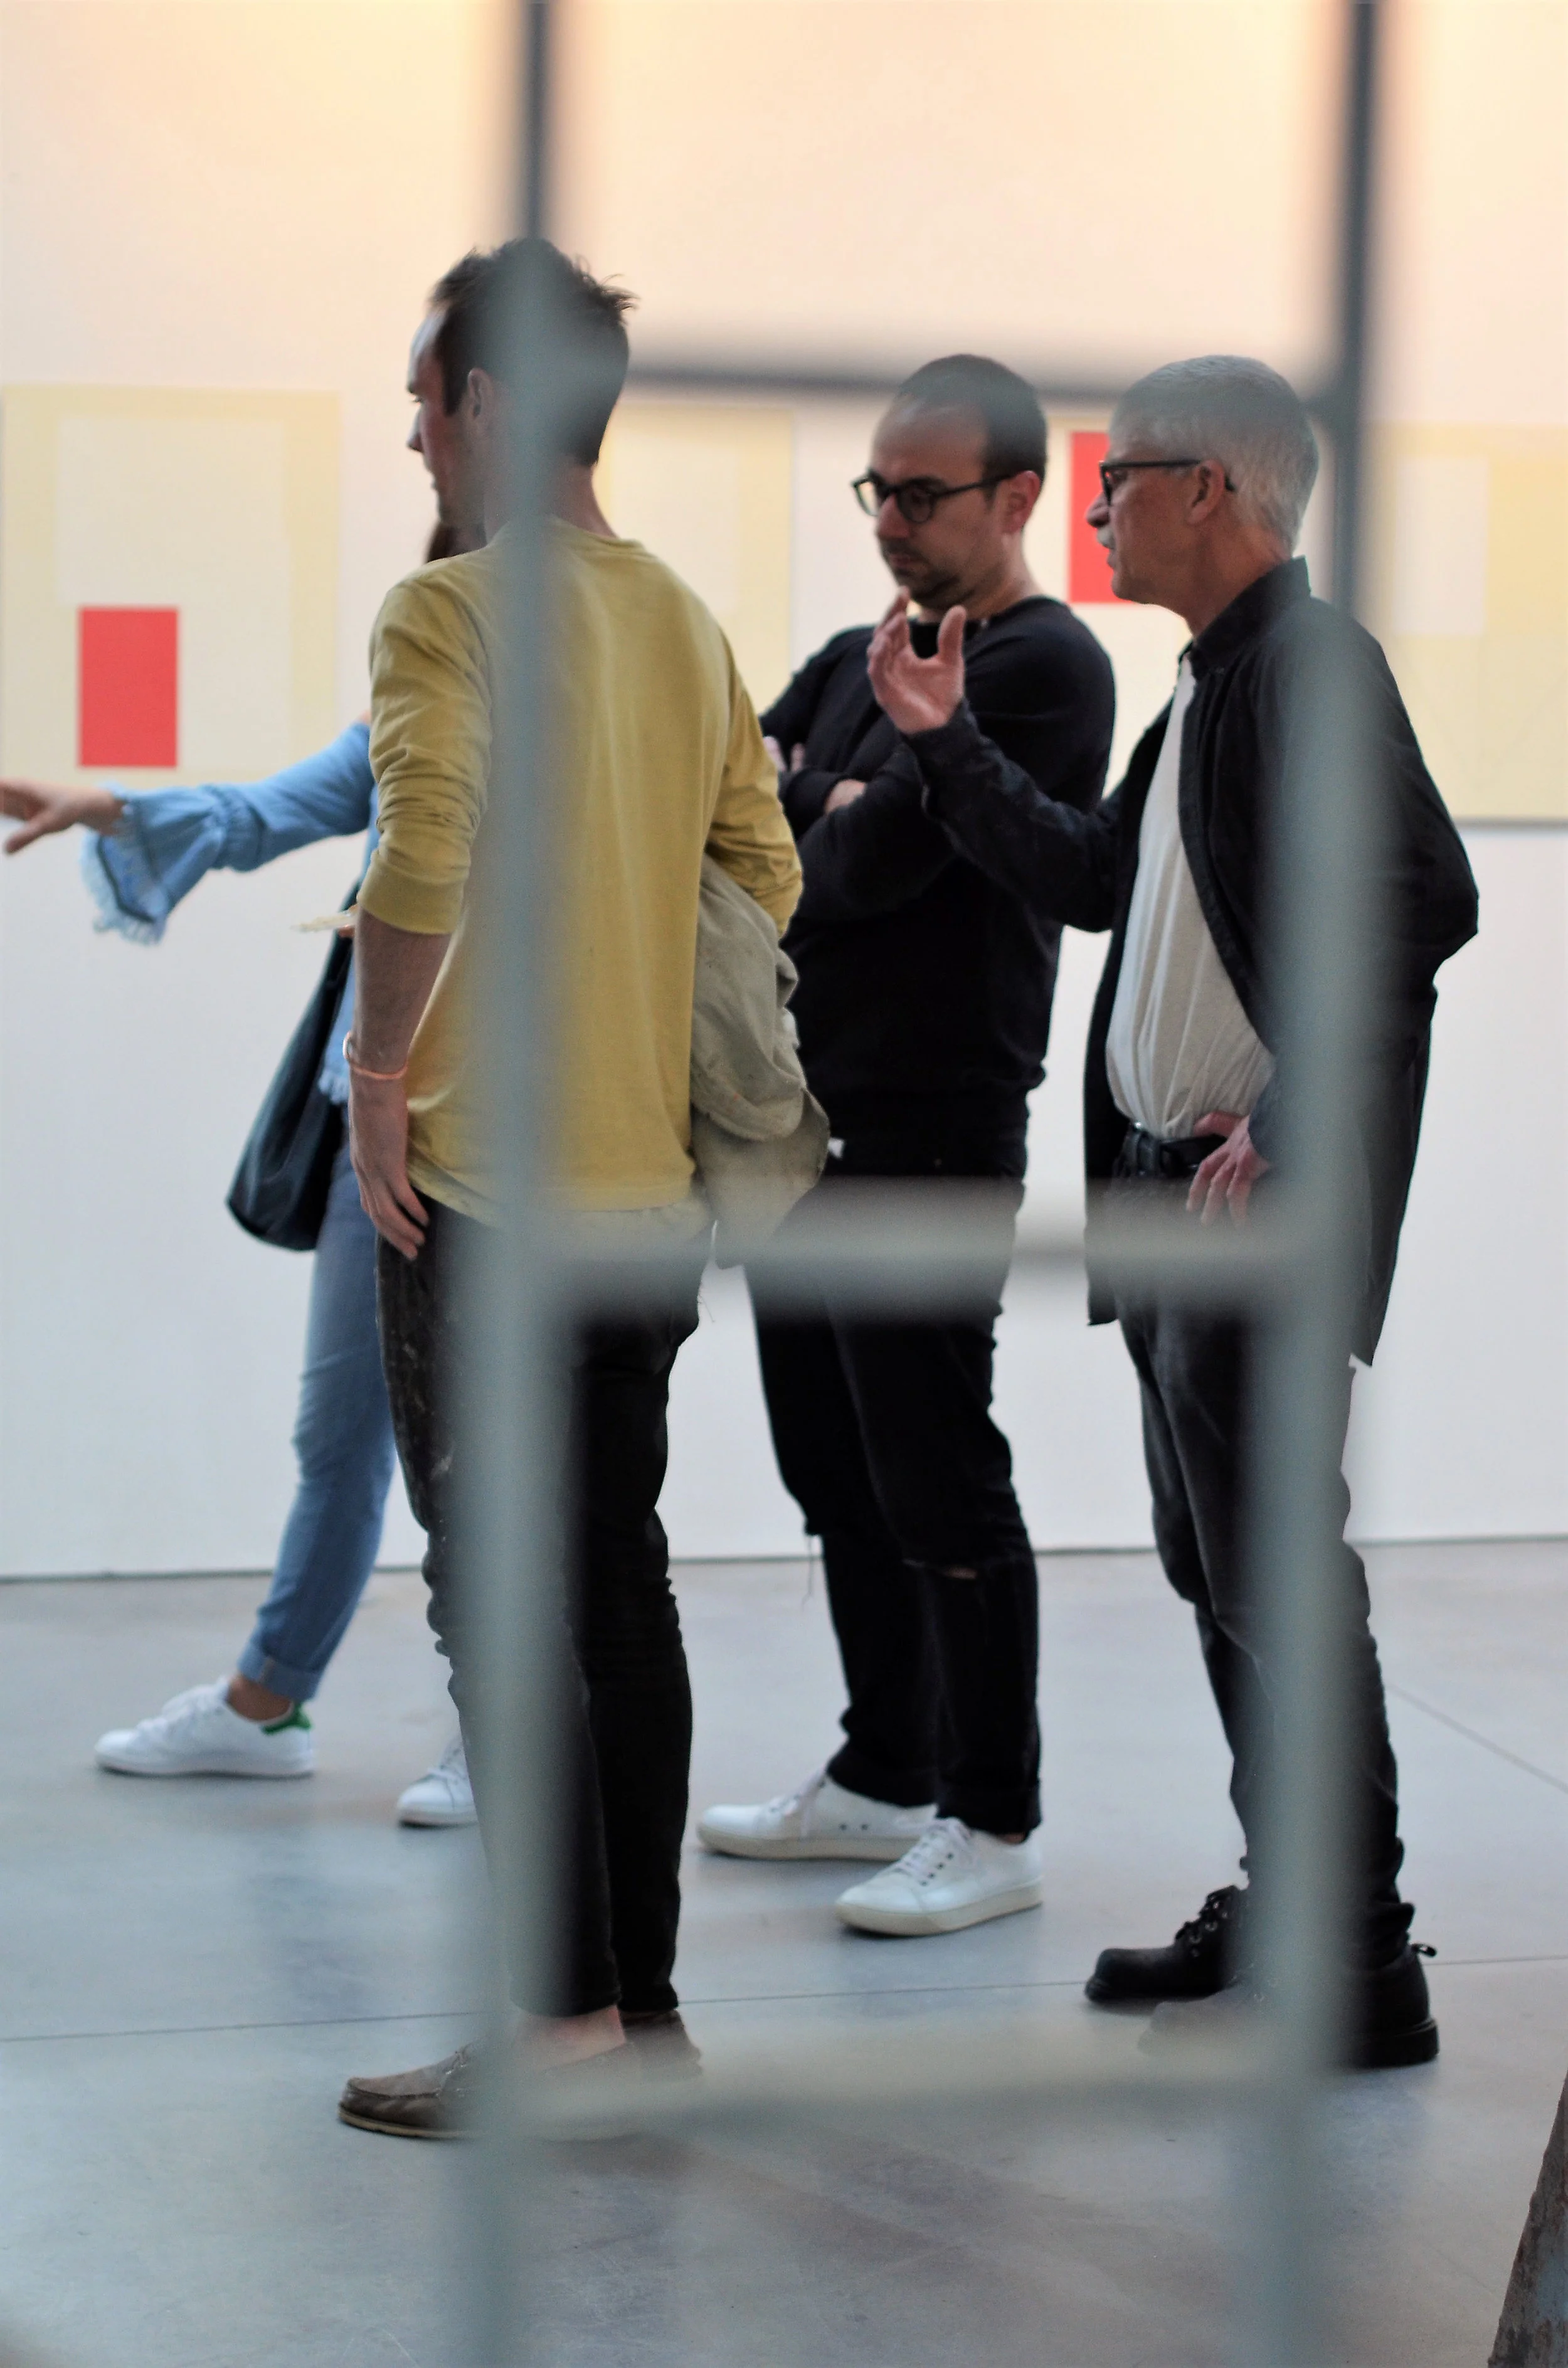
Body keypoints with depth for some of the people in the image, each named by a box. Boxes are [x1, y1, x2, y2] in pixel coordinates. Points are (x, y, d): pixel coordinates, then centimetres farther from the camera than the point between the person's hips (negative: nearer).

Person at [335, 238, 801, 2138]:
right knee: (622, 1588, 12)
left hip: (487, 1193, -8)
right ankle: (646, 1998, 18)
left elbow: (422, 858, -26)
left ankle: (565, 2012, -1)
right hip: (651, 1184, 8)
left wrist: (378, 1073, -14)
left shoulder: (451, 608, -12)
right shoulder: (686, 622, 12)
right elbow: (765, 877, 17)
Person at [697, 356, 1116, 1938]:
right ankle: (884, 1779, 26)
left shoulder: (1042, 666, -10)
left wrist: (827, 816, 3)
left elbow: (877, 861, -18)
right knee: (841, 1481, 14)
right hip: (802, 1126, 9)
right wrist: (836, 819, -8)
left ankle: (992, 1826, 3)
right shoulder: (862, 660, 17)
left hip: (929, 1146, -9)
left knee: (942, 1496, -5)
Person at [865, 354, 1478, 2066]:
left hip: (1268, 1202, -10)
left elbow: (1418, 910, -25)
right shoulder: (1211, 685, 16)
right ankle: (1282, 1909, 28)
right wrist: (943, 741, 19)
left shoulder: (1310, 665, -15)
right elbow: (1099, 879, 23)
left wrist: (1292, 1128, -24)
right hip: (1173, 1182, 10)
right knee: (1212, 1568, 16)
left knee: (1277, 1580, -6)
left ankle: (1363, 1974, 2)